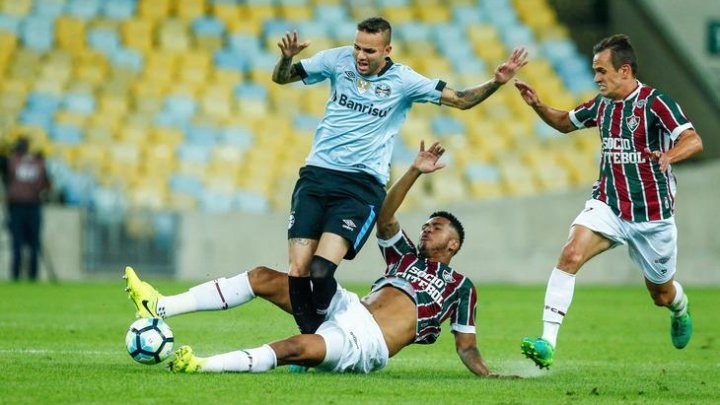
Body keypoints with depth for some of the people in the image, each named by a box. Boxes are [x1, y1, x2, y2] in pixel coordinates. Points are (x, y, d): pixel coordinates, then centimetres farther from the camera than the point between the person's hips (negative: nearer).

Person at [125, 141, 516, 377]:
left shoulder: (461, 287, 13)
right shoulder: (406, 256, 26)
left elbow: (466, 346, 10)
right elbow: (385, 217, 11)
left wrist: (487, 374, -9)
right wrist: (416, 172, 2)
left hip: (367, 344, -7)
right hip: (348, 309, 7)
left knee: (301, 346, -37)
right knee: (263, 278, -7)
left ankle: (202, 365, -46)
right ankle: (160, 308, -12)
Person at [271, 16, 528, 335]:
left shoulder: (403, 81, 0)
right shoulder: (338, 60, 4)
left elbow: (461, 100, 2)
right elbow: (281, 78, 12)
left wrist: (496, 82, -13)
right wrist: (287, 58, -10)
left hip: (362, 186, -3)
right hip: (317, 174, 3)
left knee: (321, 270, -21)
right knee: (298, 270, -10)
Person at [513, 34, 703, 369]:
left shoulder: (654, 102, -14)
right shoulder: (602, 104, 5)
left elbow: (694, 141, -25)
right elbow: (566, 123, 23)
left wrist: (668, 156, -47)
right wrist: (538, 107, 4)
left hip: (652, 213, -4)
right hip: (607, 204, 4)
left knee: (662, 295, 12)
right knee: (570, 254, -24)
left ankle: (681, 308, 52)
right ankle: (547, 343, -29)